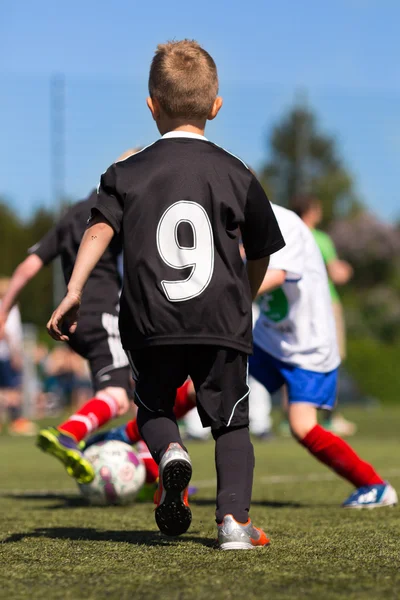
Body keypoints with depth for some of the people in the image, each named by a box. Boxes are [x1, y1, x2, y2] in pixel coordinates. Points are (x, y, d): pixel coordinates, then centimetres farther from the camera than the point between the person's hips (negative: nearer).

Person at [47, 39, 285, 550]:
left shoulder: (128, 173, 4)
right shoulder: (236, 175, 7)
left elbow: (100, 229, -10)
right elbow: (261, 255, 16)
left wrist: (73, 291, -12)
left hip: (151, 324, 0)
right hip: (222, 324, 0)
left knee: (152, 408, 21)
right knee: (231, 421, 10)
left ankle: (170, 452, -11)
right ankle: (234, 519, -6)